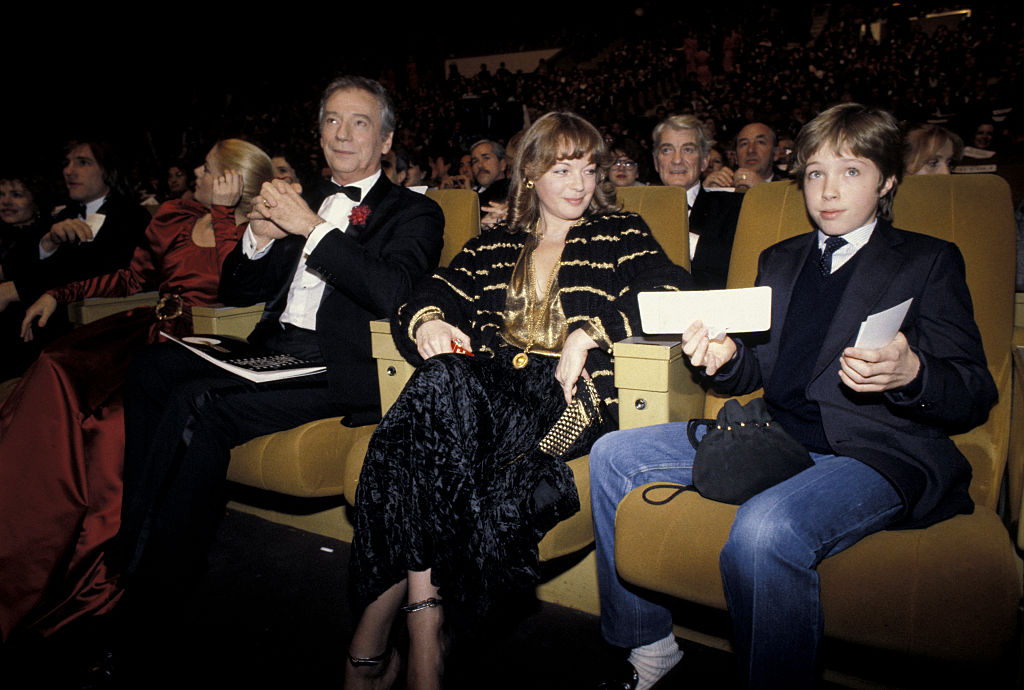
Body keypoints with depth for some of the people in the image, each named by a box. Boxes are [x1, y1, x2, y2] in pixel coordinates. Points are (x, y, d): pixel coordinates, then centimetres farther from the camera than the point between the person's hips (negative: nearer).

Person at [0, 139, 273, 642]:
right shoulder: (173, 216, 21)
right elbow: (132, 278, 27)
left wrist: (223, 212, -9)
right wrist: (58, 294, 20)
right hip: (145, 331, 6)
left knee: (116, 418, -29)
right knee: (54, 371, -21)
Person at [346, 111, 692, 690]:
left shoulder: (620, 235, 16)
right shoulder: (495, 246, 25)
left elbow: (673, 298, 0)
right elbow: (428, 298, 16)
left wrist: (590, 332, -13)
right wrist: (427, 322, -9)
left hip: (566, 398, -3)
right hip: (484, 390, 4)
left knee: (442, 386, -32)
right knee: (441, 378, -31)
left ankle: (377, 625, -24)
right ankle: (422, 619, -23)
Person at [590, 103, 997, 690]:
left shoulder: (930, 261, 7)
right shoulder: (780, 260, 22)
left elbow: (975, 395, 0)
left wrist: (910, 373, -23)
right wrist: (727, 358, -4)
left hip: (879, 451, -6)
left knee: (765, 529, -38)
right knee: (613, 455, -5)